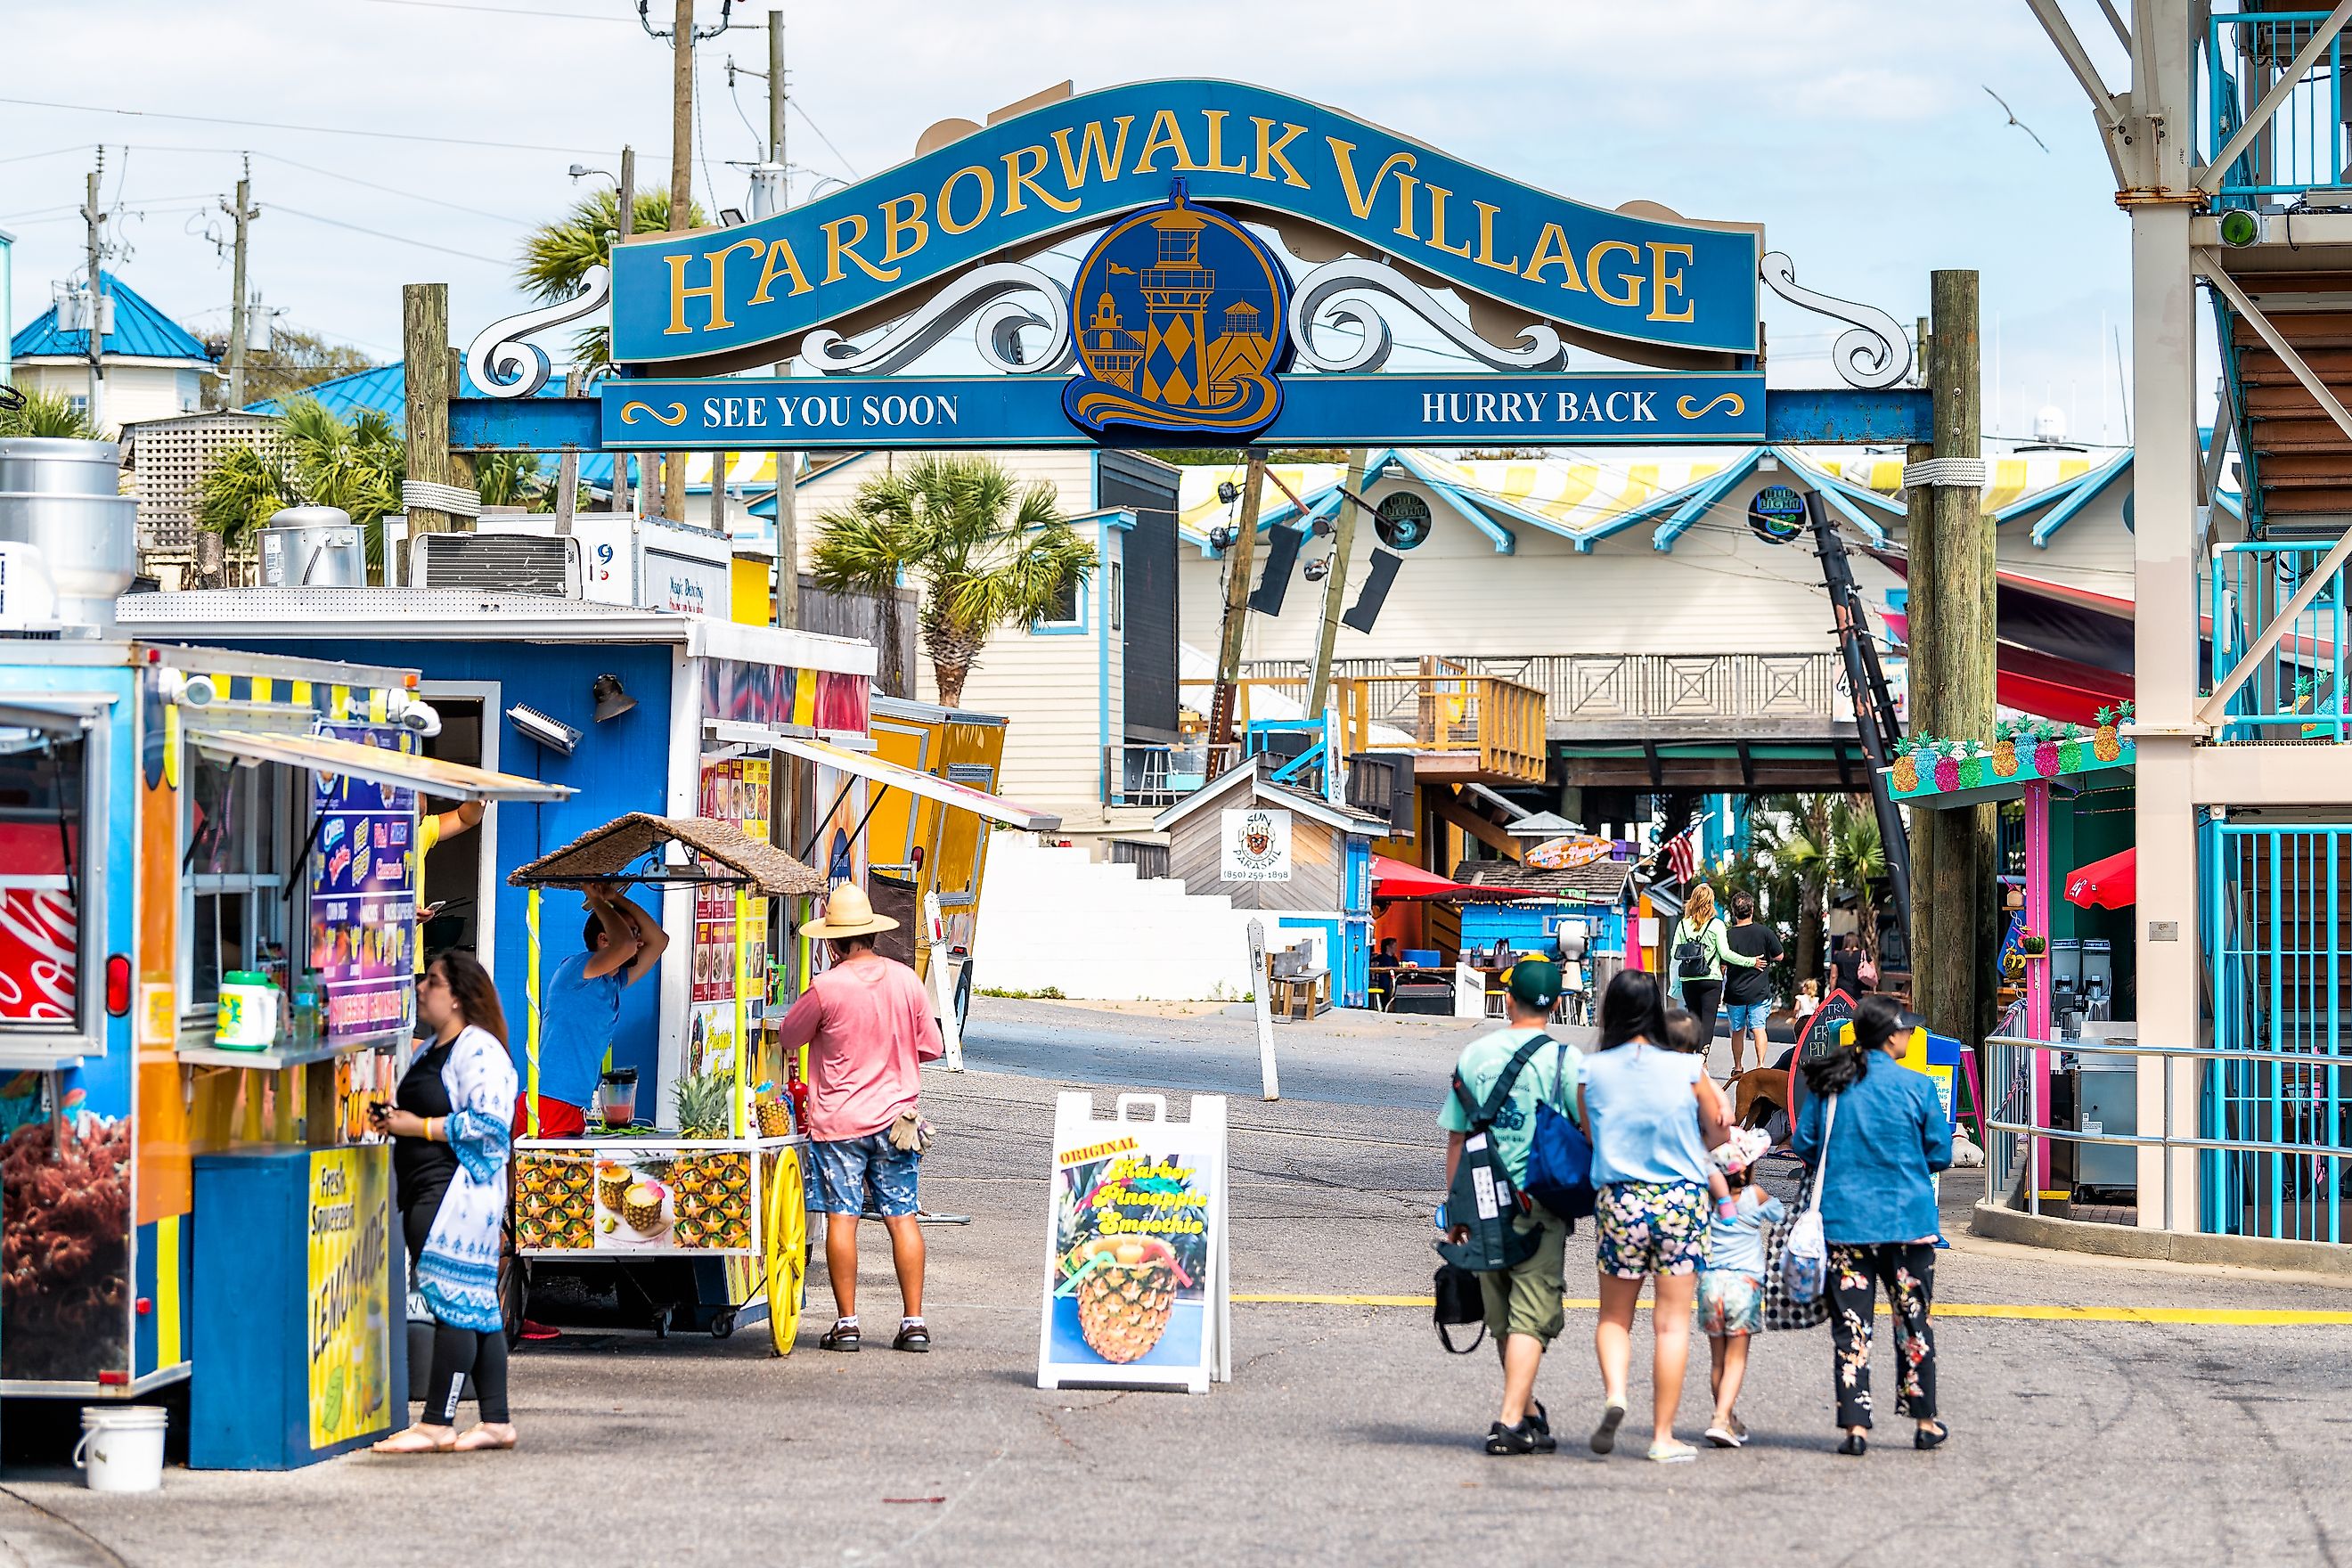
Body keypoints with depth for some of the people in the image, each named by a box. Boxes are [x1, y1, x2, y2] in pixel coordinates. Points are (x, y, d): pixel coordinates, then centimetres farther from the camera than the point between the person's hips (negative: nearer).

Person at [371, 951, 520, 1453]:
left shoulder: (479, 1050, -12)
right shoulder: (430, 1050, 19)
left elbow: (489, 1123, -21)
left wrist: (419, 1126, -16)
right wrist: (394, 1118, 10)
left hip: (458, 1191, -10)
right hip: (425, 1194, 10)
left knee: (453, 1303, -9)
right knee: (476, 1307, 10)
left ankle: (436, 1425, -10)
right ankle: (496, 1422, 11)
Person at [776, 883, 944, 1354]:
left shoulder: (826, 988, -12)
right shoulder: (906, 980, -1)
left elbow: (789, 1037, 3)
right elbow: (932, 1048, 8)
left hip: (838, 1121, -3)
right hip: (895, 1117, 3)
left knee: (841, 1217, 1)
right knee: (903, 1217, 6)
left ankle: (846, 1322, 1)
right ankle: (914, 1321, 5)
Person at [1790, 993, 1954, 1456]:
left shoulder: (1827, 1084, -1)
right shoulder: (1916, 1087, -7)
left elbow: (1803, 1144, 4)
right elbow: (1940, 1154, -2)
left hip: (1843, 1221, 1)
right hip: (1906, 1218, -1)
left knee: (1849, 1324, 4)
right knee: (1912, 1320, 11)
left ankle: (1855, 1425, -1)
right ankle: (1925, 1421, 18)